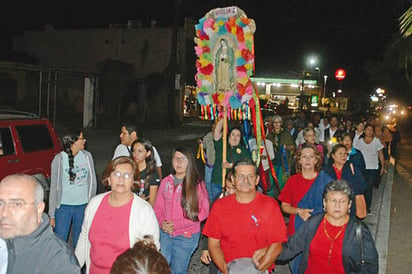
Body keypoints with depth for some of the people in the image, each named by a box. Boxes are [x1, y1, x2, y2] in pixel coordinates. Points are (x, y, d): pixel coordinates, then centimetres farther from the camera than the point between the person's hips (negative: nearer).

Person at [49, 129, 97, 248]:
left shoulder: (87, 156, 1)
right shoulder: (59, 159, -6)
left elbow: (92, 182, 8)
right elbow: (54, 188, -3)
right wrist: (52, 215, -4)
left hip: (83, 206, 2)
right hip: (64, 206, -2)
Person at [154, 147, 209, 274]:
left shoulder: (197, 184, -10)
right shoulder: (165, 181, 2)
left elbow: (202, 212, -11)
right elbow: (158, 207, 7)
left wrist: (176, 224, -15)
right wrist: (162, 222, -13)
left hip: (186, 236, -3)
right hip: (165, 233, 3)